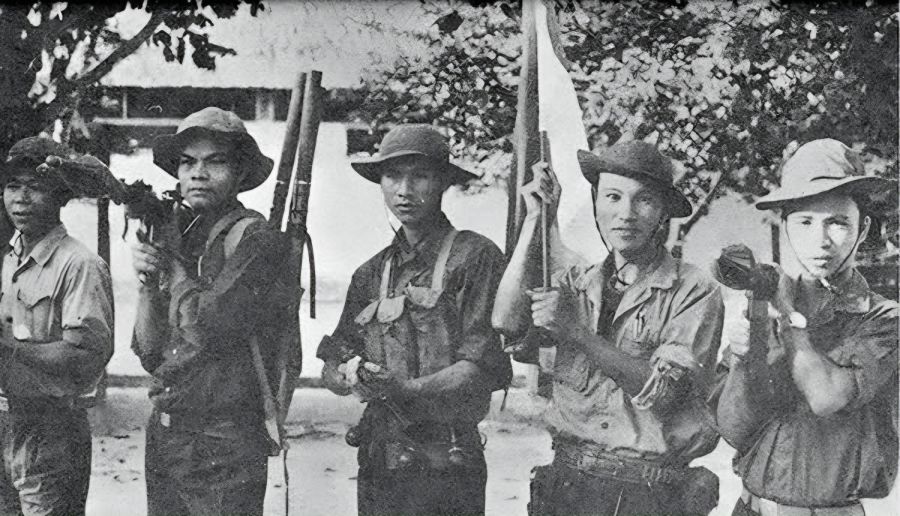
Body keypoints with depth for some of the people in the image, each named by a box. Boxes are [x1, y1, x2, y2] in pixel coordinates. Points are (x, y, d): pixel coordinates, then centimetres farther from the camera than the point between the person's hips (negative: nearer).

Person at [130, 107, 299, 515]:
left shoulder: (254, 238, -12)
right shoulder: (174, 236, 10)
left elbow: (206, 326, -22)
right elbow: (149, 354, 9)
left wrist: (173, 268, -6)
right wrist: (148, 282, -6)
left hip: (226, 446, -7)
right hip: (163, 434, 7)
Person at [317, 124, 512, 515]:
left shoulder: (475, 256, -5)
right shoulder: (371, 274, 12)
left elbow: (487, 368, -12)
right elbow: (330, 368, 10)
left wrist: (406, 389, -22)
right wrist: (350, 376, -11)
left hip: (446, 466, -5)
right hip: (377, 464, 5)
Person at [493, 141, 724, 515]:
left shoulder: (694, 292, -4)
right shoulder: (575, 282, 8)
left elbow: (660, 391, -13)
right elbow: (508, 323, -9)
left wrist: (576, 332, -18)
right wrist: (535, 221, -7)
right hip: (567, 485, 3)